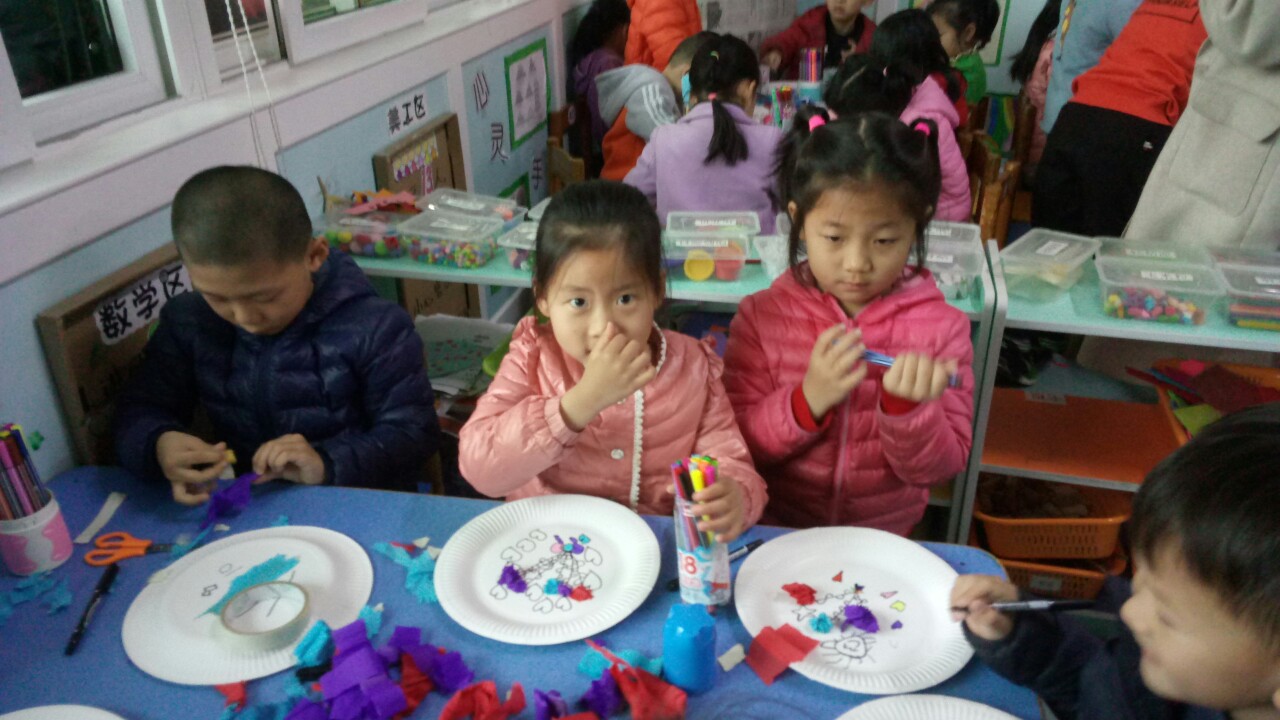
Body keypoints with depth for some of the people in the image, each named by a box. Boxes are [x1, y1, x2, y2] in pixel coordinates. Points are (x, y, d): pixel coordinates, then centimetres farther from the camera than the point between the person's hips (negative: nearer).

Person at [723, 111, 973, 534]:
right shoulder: (762, 317, -4)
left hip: (885, 540, 2)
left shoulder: (941, 327, -3)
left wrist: (906, 407, -22)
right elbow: (736, 446, -6)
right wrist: (807, 402, -21)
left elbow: (937, 469, -3)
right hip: (774, 534, -2)